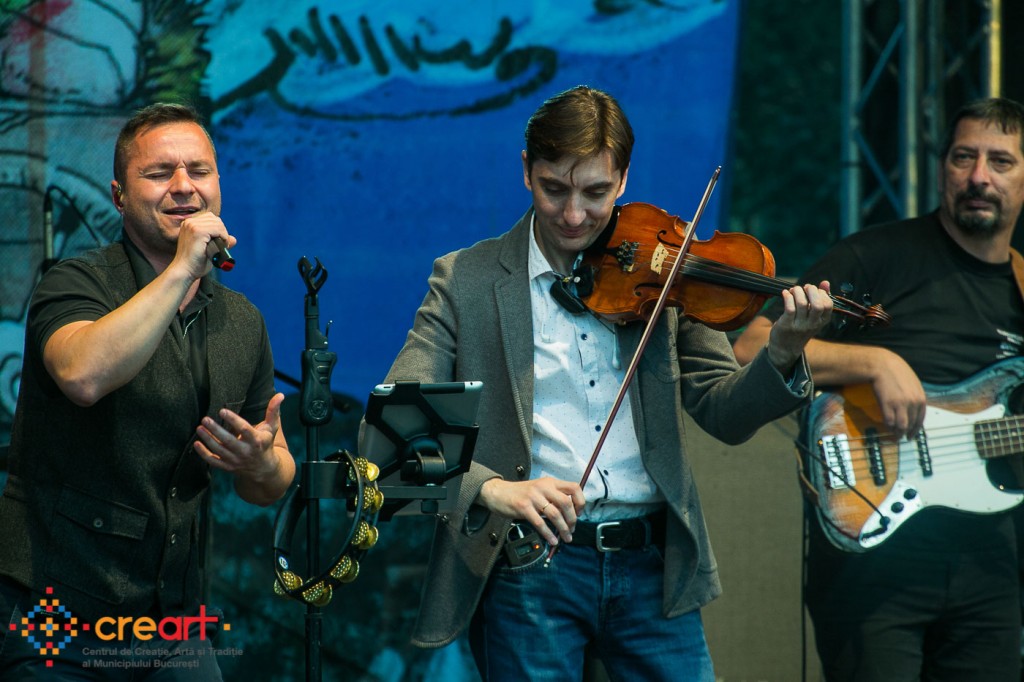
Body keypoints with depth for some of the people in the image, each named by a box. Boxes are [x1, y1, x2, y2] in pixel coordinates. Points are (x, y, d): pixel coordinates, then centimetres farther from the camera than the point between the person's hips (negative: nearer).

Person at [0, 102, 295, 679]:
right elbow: (84, 374, -31)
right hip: (57, 604, -5)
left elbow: (270, 489, 15)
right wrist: (182, 268, -26)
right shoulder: (78, 283, -7)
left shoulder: (242, 322, 9)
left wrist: (262, 465, -9)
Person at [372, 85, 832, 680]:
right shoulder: (466, 280, -1)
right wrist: (491, 488, -26)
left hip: (653, 564, 2)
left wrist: (783, 357, -16)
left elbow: (725, 414, 5)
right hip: (528, 564, -2)